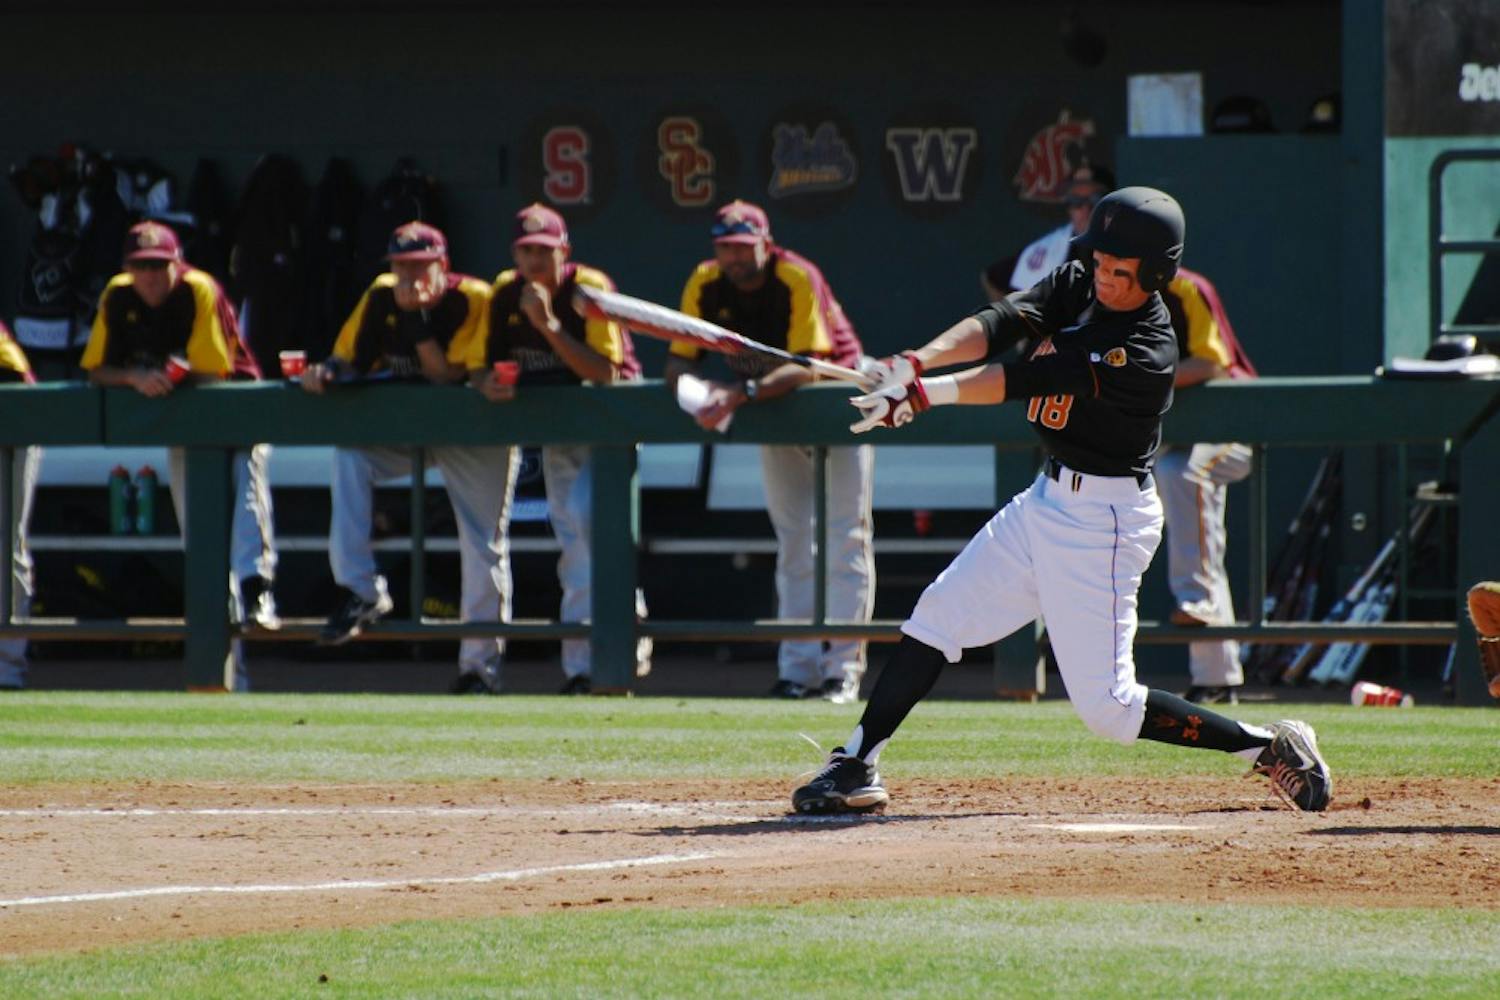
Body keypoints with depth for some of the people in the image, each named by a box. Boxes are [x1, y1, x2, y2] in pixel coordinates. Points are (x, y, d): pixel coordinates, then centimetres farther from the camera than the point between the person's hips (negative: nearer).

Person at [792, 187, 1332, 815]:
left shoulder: (1147, 354, -23)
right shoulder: (1076, 287, 1)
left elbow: (1027, 380, -28)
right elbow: (999, 323, -14)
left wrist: (924, 393, -31)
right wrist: (916, 363, -31)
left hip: (1102, 519, -8)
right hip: (1048, 499, 8)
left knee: (1106, 706, -7)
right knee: (938, 616, 5)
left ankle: (1269, 748, 5)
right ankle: (856, 768, 11)